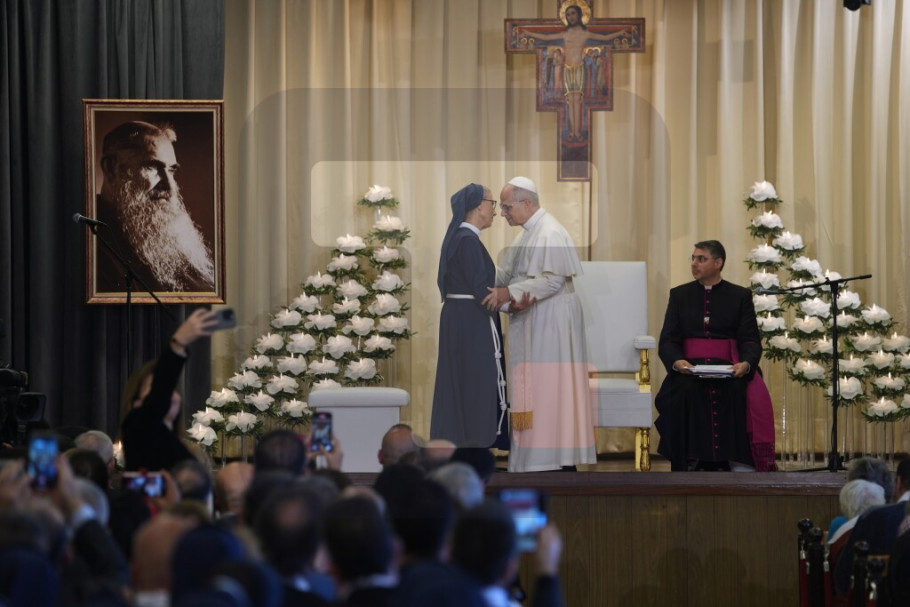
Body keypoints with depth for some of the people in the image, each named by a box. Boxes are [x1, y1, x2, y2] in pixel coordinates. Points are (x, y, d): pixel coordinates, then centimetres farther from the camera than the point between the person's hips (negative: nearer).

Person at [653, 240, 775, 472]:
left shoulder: (740, 296, 13)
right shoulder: (679, 295, 16)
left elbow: (750, 340, 4)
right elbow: (667, 340, 7)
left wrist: (746, 363, -19)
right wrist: (676, 362, -16)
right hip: (689, 368, 1)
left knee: (742, 392, -33)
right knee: (684, 392, -33)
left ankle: (743, 467, -33)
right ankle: (690, 464, -30)